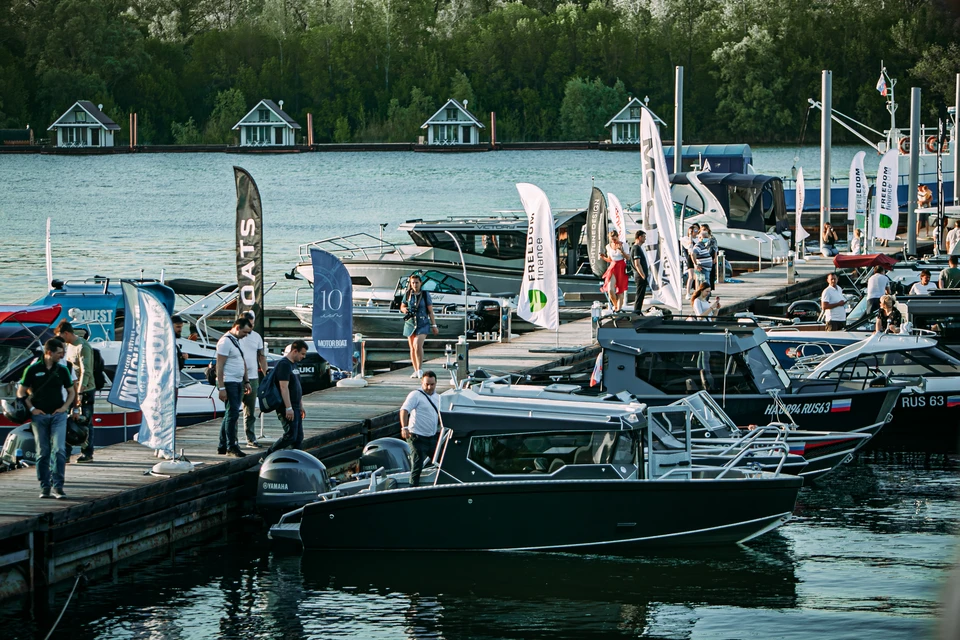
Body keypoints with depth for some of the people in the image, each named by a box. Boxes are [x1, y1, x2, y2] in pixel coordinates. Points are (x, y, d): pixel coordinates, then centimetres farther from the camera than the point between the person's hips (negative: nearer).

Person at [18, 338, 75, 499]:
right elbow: (21, 392, 4)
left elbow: (71, 391, 16)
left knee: (59, 450, -11)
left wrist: (65, 407, 2)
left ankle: (57, 486, -10)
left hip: (58, 415, 1)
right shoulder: (33, 370, -1)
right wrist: (31, 409, -5)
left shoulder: (62, 370, 6)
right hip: (40, 416, -1)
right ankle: (45, 487, 8)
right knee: (42, 453, 3)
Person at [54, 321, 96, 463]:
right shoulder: (69, 345, 12)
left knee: (85, 422, -3)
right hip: (74, 389, 9)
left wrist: (80, 392, -26)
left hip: (86, 390, -9)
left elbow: (86, 372, -22)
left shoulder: (82, 347, -17)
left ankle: (87, 453, 2)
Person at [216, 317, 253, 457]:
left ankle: (222, 447, 13)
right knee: (232, 414, -11)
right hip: (228, 383, -9)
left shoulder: (237, 341, 17)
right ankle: (231, 447, -9)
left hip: (238, 383, 9)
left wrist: (246, 381, 22)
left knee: (230, 414, 10)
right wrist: (221, 388, -21)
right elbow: (219, 366, -17)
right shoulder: (225, 341, -13)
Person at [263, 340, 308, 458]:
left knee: (298, 438, 7)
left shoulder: (293, 365, 19)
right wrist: (288, 408, -25)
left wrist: (301, 407, 23)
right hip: (287, 407, -10)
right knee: (290, 436, -15)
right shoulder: (284, 364, -13)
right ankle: (266, 458, -9)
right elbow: (284, 387, -21)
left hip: (294, 408, 10)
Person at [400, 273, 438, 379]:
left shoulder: (425, 295, -1)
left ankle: (420, 369, -12)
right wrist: (404, 309, -9)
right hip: (410, 323, 3)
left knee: (418, 346, -20)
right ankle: (416, 371, 16)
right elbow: (402, 307, 16)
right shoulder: (407, 294, 5)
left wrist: (434, 325, 0)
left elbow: (430, 311, 2)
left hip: (422, 324, -3)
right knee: (412, 348, 7)